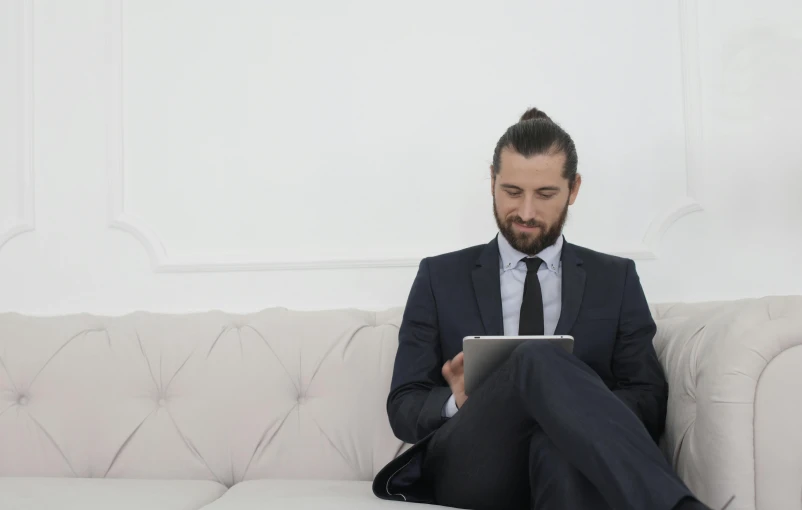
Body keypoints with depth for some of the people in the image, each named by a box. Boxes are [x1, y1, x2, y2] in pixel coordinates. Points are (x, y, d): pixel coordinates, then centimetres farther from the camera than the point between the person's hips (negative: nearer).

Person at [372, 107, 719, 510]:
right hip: (470, 468, 1)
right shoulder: (440, 277, 13)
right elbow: (403, 407, 10)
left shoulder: (616, 279, 16)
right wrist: (459, 402, -14)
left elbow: (650, 403, 8)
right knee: (537, 359, -34)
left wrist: (577, 401, -15)